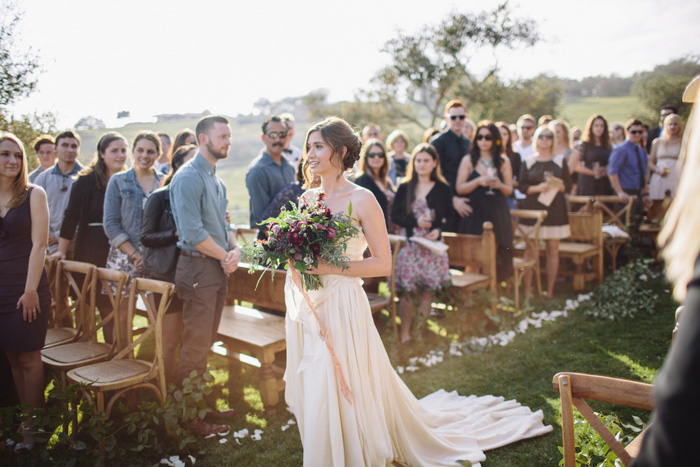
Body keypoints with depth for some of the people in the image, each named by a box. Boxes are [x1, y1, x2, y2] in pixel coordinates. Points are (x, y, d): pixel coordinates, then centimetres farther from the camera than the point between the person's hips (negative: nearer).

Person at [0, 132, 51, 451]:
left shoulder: (33, 194, -3)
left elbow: (39, 244, -7)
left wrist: (31, 289, -12)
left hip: (26, 288, -3)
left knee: (28, 358, 1)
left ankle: (32, 425, 12)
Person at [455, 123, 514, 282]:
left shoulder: (504, 162, 10)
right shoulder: (468, 161, 6)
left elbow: (509, 190, 11)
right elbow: (460, 188, -2)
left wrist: (499, 185, -10)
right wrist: (478, 181, -15)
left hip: (497, 213, 2)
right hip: (475, 212, -1)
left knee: (494, 254, -1)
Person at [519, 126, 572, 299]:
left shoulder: (560, 161, 10)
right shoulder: (528, 162, 7)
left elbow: (569, 185, 7)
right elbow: (522, 186, 2)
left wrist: (555, 187, -12)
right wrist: (538, 188, -15)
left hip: (555, 209, 2)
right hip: (533, 209, -1)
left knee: (553, 250, 3)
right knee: (531, 250, -4)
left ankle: (550, 290, 11)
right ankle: (528, 288, 3)